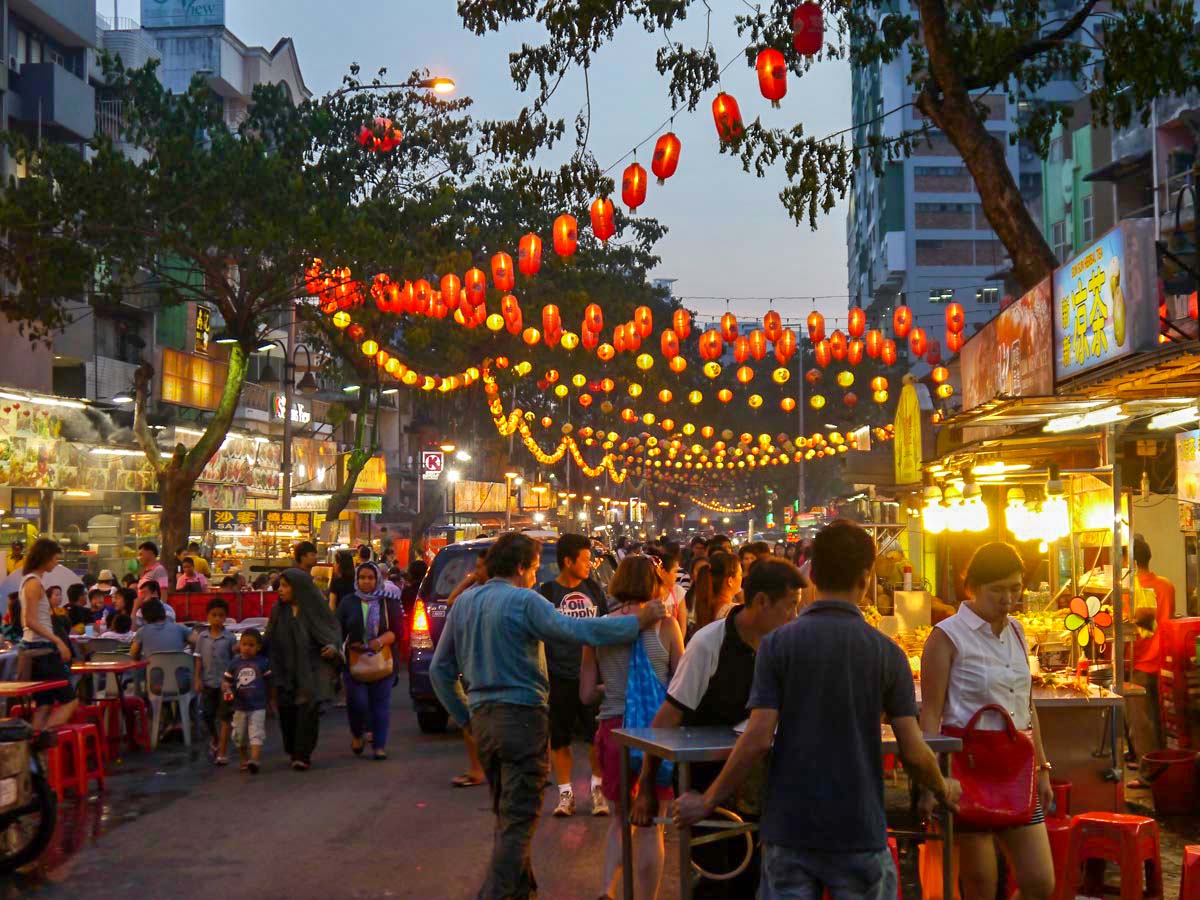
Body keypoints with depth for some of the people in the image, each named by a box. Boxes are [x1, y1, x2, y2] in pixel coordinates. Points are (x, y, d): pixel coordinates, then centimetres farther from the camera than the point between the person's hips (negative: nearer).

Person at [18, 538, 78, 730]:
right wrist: (58, 641, -24)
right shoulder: (34, 583, -15)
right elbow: (31, 621, -21)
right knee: (69, 700, -5)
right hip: (42, 649, -10)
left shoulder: (28, 581, 14)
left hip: (32, 647, 10)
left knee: (44, 703, 11)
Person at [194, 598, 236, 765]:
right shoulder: (202, 637, 2)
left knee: (225, 717, -1)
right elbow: (199, 658, 5)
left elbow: (235, 659, -3)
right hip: (208, 682, 3)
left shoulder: (230, 637, -5)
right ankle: (214, 740, 41)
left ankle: (222, 752, 2)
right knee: (208, 715, 14)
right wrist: (198, 678, 0)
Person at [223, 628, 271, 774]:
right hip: (240, 707, 3)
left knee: (256, 735, -15)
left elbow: (269, 682, 5)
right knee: (240, 737, 15)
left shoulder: (263, 662, -3)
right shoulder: (234, 663, 1)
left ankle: (254, 760, -24)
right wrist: (227, 690, -19)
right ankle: (244, 761, 33)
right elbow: (225, 681, 2)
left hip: (258, 707, -3)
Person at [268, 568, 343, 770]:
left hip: (312, 669, -3)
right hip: (286, 669, 4)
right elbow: (269, 640, 10)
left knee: (308, 708, -11)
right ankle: (293, 750, 24)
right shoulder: (278, 611, 7)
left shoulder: (316, 609, -4)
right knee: (286, 710, 3)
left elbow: (333, 630, -2)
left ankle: (302, 755, -5)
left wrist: (333, 646, -20)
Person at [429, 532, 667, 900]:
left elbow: (440, 668, 13)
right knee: (519, 817, -2)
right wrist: (638, 621, -15)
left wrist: (465, 716, 18)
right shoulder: (524, 601, -12)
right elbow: (577, 630, -22)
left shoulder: (463, 603, 10)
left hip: (482, 718, 8)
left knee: (506, 811, 20)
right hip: (522, 716, -8)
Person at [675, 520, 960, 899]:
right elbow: (914, 752, -5)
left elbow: (758, 739, -12)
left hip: (789, 826, 0)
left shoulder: (777, 643, -6)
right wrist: (944, 790, 15)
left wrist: (707, 802, -2)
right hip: (859, 829, 0)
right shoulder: (886, 651, -4)